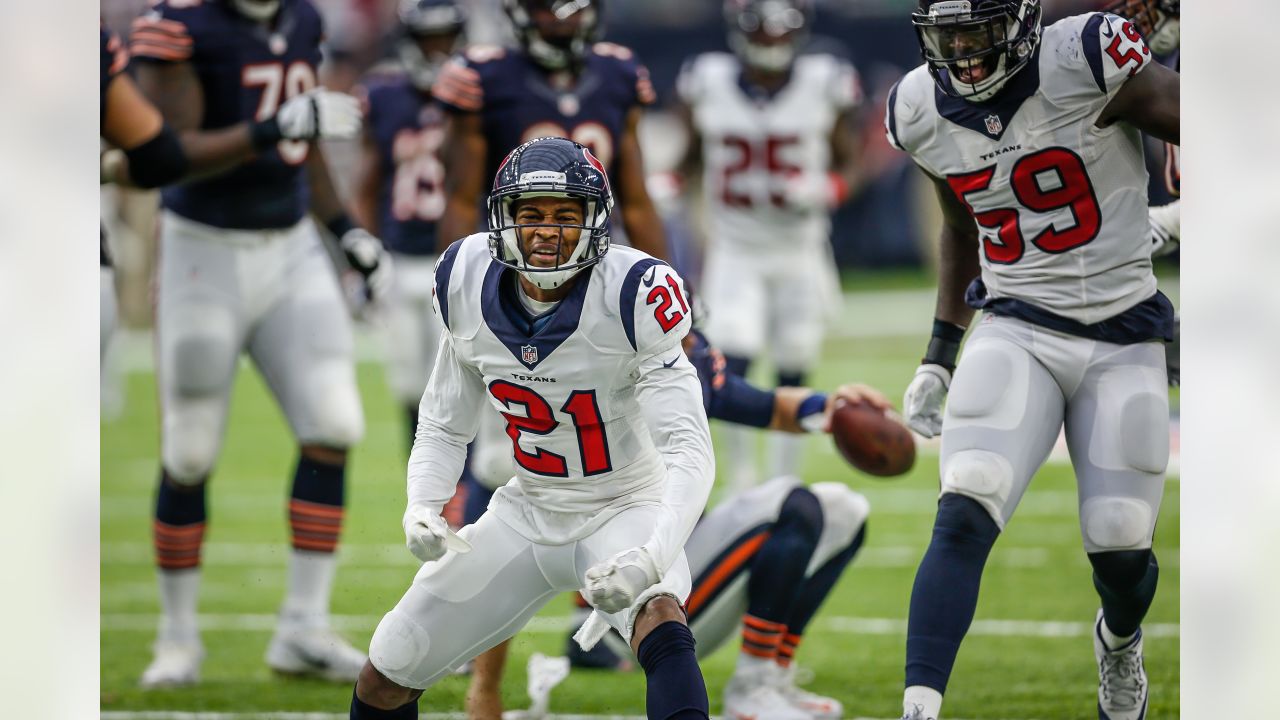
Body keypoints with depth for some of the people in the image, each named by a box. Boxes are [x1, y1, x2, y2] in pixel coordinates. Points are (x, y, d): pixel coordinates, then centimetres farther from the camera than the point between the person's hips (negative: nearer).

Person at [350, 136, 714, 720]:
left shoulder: (632, 295, -25)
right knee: (386, 673, 5)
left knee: (659, 624, -37)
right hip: (528, 513, 5)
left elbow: (688, 451, -29)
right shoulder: (469, 284, -10)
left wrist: (648, 560, -45)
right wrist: (421, 509, -16)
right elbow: (442, 427, 5)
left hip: (624, 511, -5)